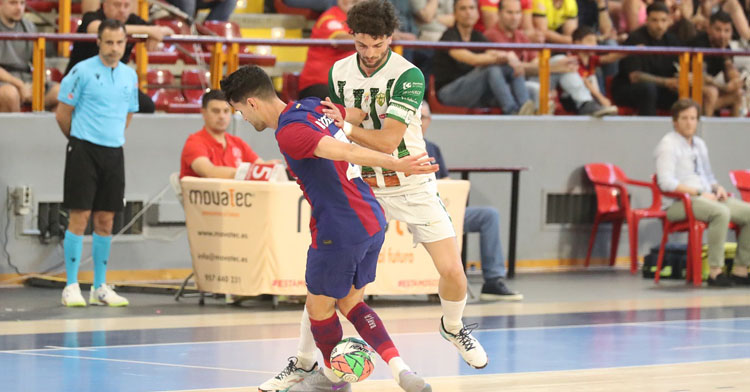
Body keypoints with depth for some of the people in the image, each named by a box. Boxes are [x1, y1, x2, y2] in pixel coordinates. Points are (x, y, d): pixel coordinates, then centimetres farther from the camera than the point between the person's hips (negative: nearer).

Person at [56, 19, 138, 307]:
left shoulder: (130, 76, 10)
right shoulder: (82, 72, -7)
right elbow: (63, 114, -2)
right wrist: (80, 140, 7)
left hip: (114, 152, 5)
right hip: (84, 151, -5)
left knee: (105, 219, 7)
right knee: (79, 217, -6)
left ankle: (100, 288, 14)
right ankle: (71, 287, -2)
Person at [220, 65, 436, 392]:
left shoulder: (289, 134, -19)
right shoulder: (313, 108, 9)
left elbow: (344, 151, -30)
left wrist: (398, 165, -39)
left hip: (341, 230, -9)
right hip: (373, 221, 9)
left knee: (319, 306, 14)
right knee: (351, 303, 19)